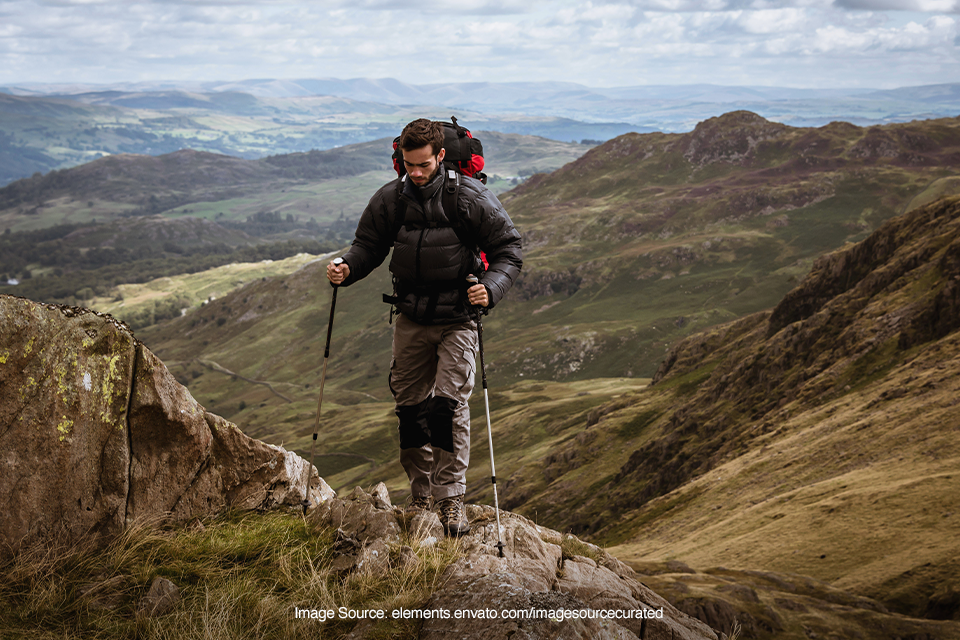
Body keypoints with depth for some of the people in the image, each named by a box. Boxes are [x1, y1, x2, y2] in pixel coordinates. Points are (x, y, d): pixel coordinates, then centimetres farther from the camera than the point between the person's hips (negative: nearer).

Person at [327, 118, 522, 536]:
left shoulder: (470, 197, -12)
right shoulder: (389, 199, -1)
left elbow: (508, 250, -7)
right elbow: (369, 245, 11)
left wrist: (491, 288, -24)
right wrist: (347, 268, -10)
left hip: (457, 319, -4)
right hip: (411, 318, 4)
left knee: (449, 404, -11)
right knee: (408, 405, 8)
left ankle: (451, 500, -2)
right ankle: (420, 493, 22)